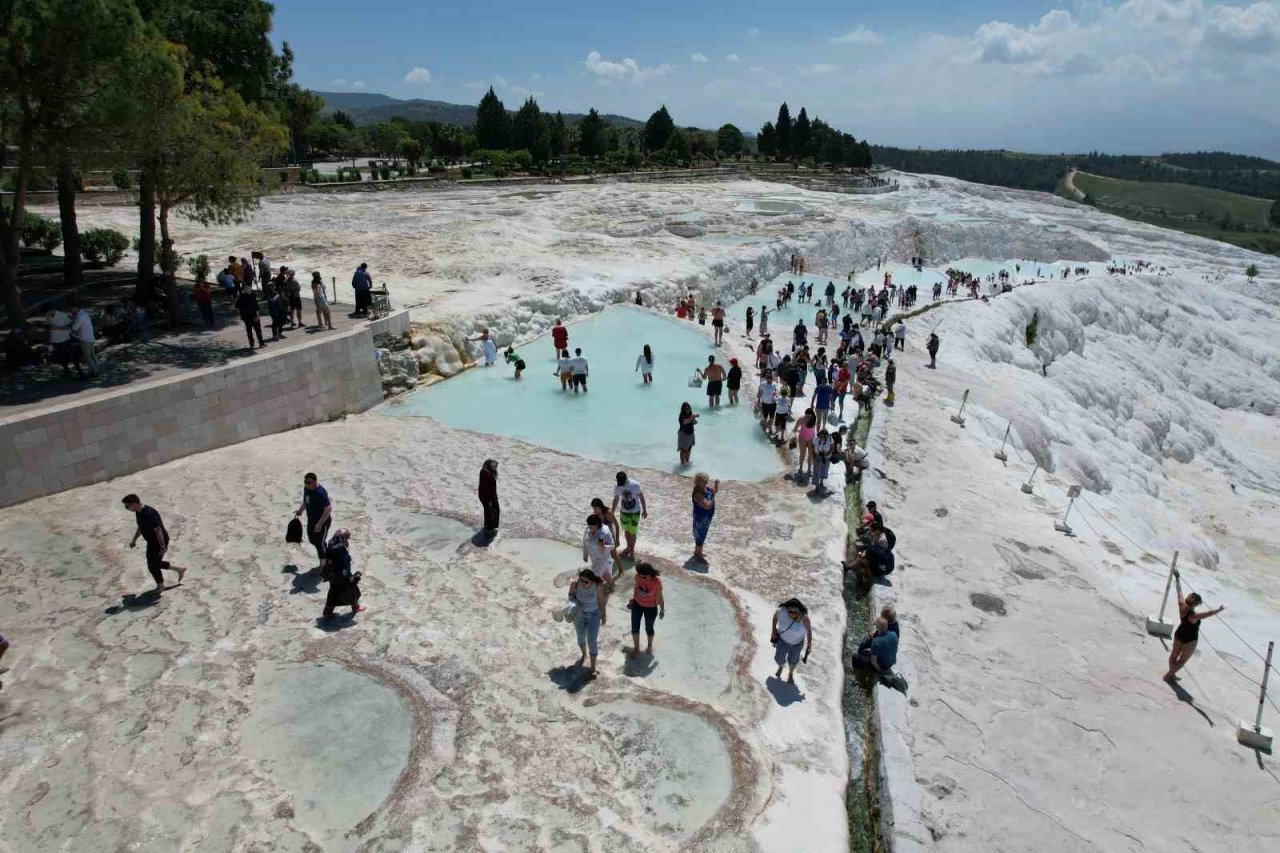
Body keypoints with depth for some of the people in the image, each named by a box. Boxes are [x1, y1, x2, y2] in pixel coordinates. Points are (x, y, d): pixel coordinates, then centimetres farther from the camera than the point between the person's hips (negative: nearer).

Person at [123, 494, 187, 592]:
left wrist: (162, 547, -24)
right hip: (152, 541, 9)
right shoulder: (139, 512, 1)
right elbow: (140, 527, 18)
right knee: (155, 563, 19)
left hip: (159, 542, -9)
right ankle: (179, 569, 33)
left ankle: (160, 586, 26)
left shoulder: (148, 513, -30)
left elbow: (158, 530, -28)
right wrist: (134, 540, 23)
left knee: (153, 565, 4)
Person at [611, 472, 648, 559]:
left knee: (632, 533, 5)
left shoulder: (635, 485, -22)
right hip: (624, 512, 3)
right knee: (626, 531, 17)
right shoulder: (617, 487, -13)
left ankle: (632, 551, 25)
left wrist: (645, 510, -2)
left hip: (635, 512, -3)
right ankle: (629, 547, 40)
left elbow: (641, 497, -8)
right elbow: (616, 500, 2)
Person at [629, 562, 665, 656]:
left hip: (650, 608, -3)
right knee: (634, 627, 13)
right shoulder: (638, 577, -20)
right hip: (637, 605, 3)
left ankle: (650, 646, 49)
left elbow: (659, 597, -16)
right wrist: (632, 600, 10)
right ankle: (636, 648, 36)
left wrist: (662, 610, -4)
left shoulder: (657, 582, -31)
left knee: (649, 629, 19)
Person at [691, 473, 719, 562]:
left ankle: (697, 552, 42)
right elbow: (708, 506, -35)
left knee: (701, 535, 24)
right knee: (700, 536, 8)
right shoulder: (698, 494, -32)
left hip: (706, 517, 9)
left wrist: (716, 484, -11)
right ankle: (698, 556, 24)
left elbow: (714, 490, 9)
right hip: (701, 518, -9)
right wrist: (713, 495, -30)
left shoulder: (705, 488, -6)